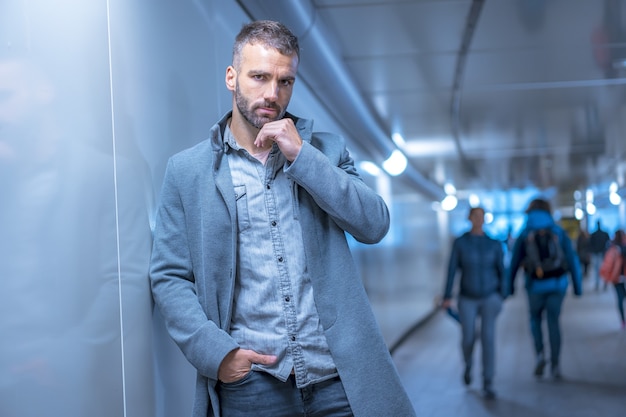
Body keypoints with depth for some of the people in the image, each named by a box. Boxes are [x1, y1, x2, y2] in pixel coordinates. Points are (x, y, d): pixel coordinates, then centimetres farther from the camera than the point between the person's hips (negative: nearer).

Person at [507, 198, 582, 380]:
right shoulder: (559, 232, 1)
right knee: (553, 322, 12)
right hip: (557, 284, 1)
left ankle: (540, 354, 1)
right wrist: (578, 286, 2)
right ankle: (555, 364, 4)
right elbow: (572, 260, -3)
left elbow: (514, 263, 0)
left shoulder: (524, 235, -1)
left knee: (536, 319, 21)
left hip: (535, 286, 0)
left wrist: (509, 287, 9)